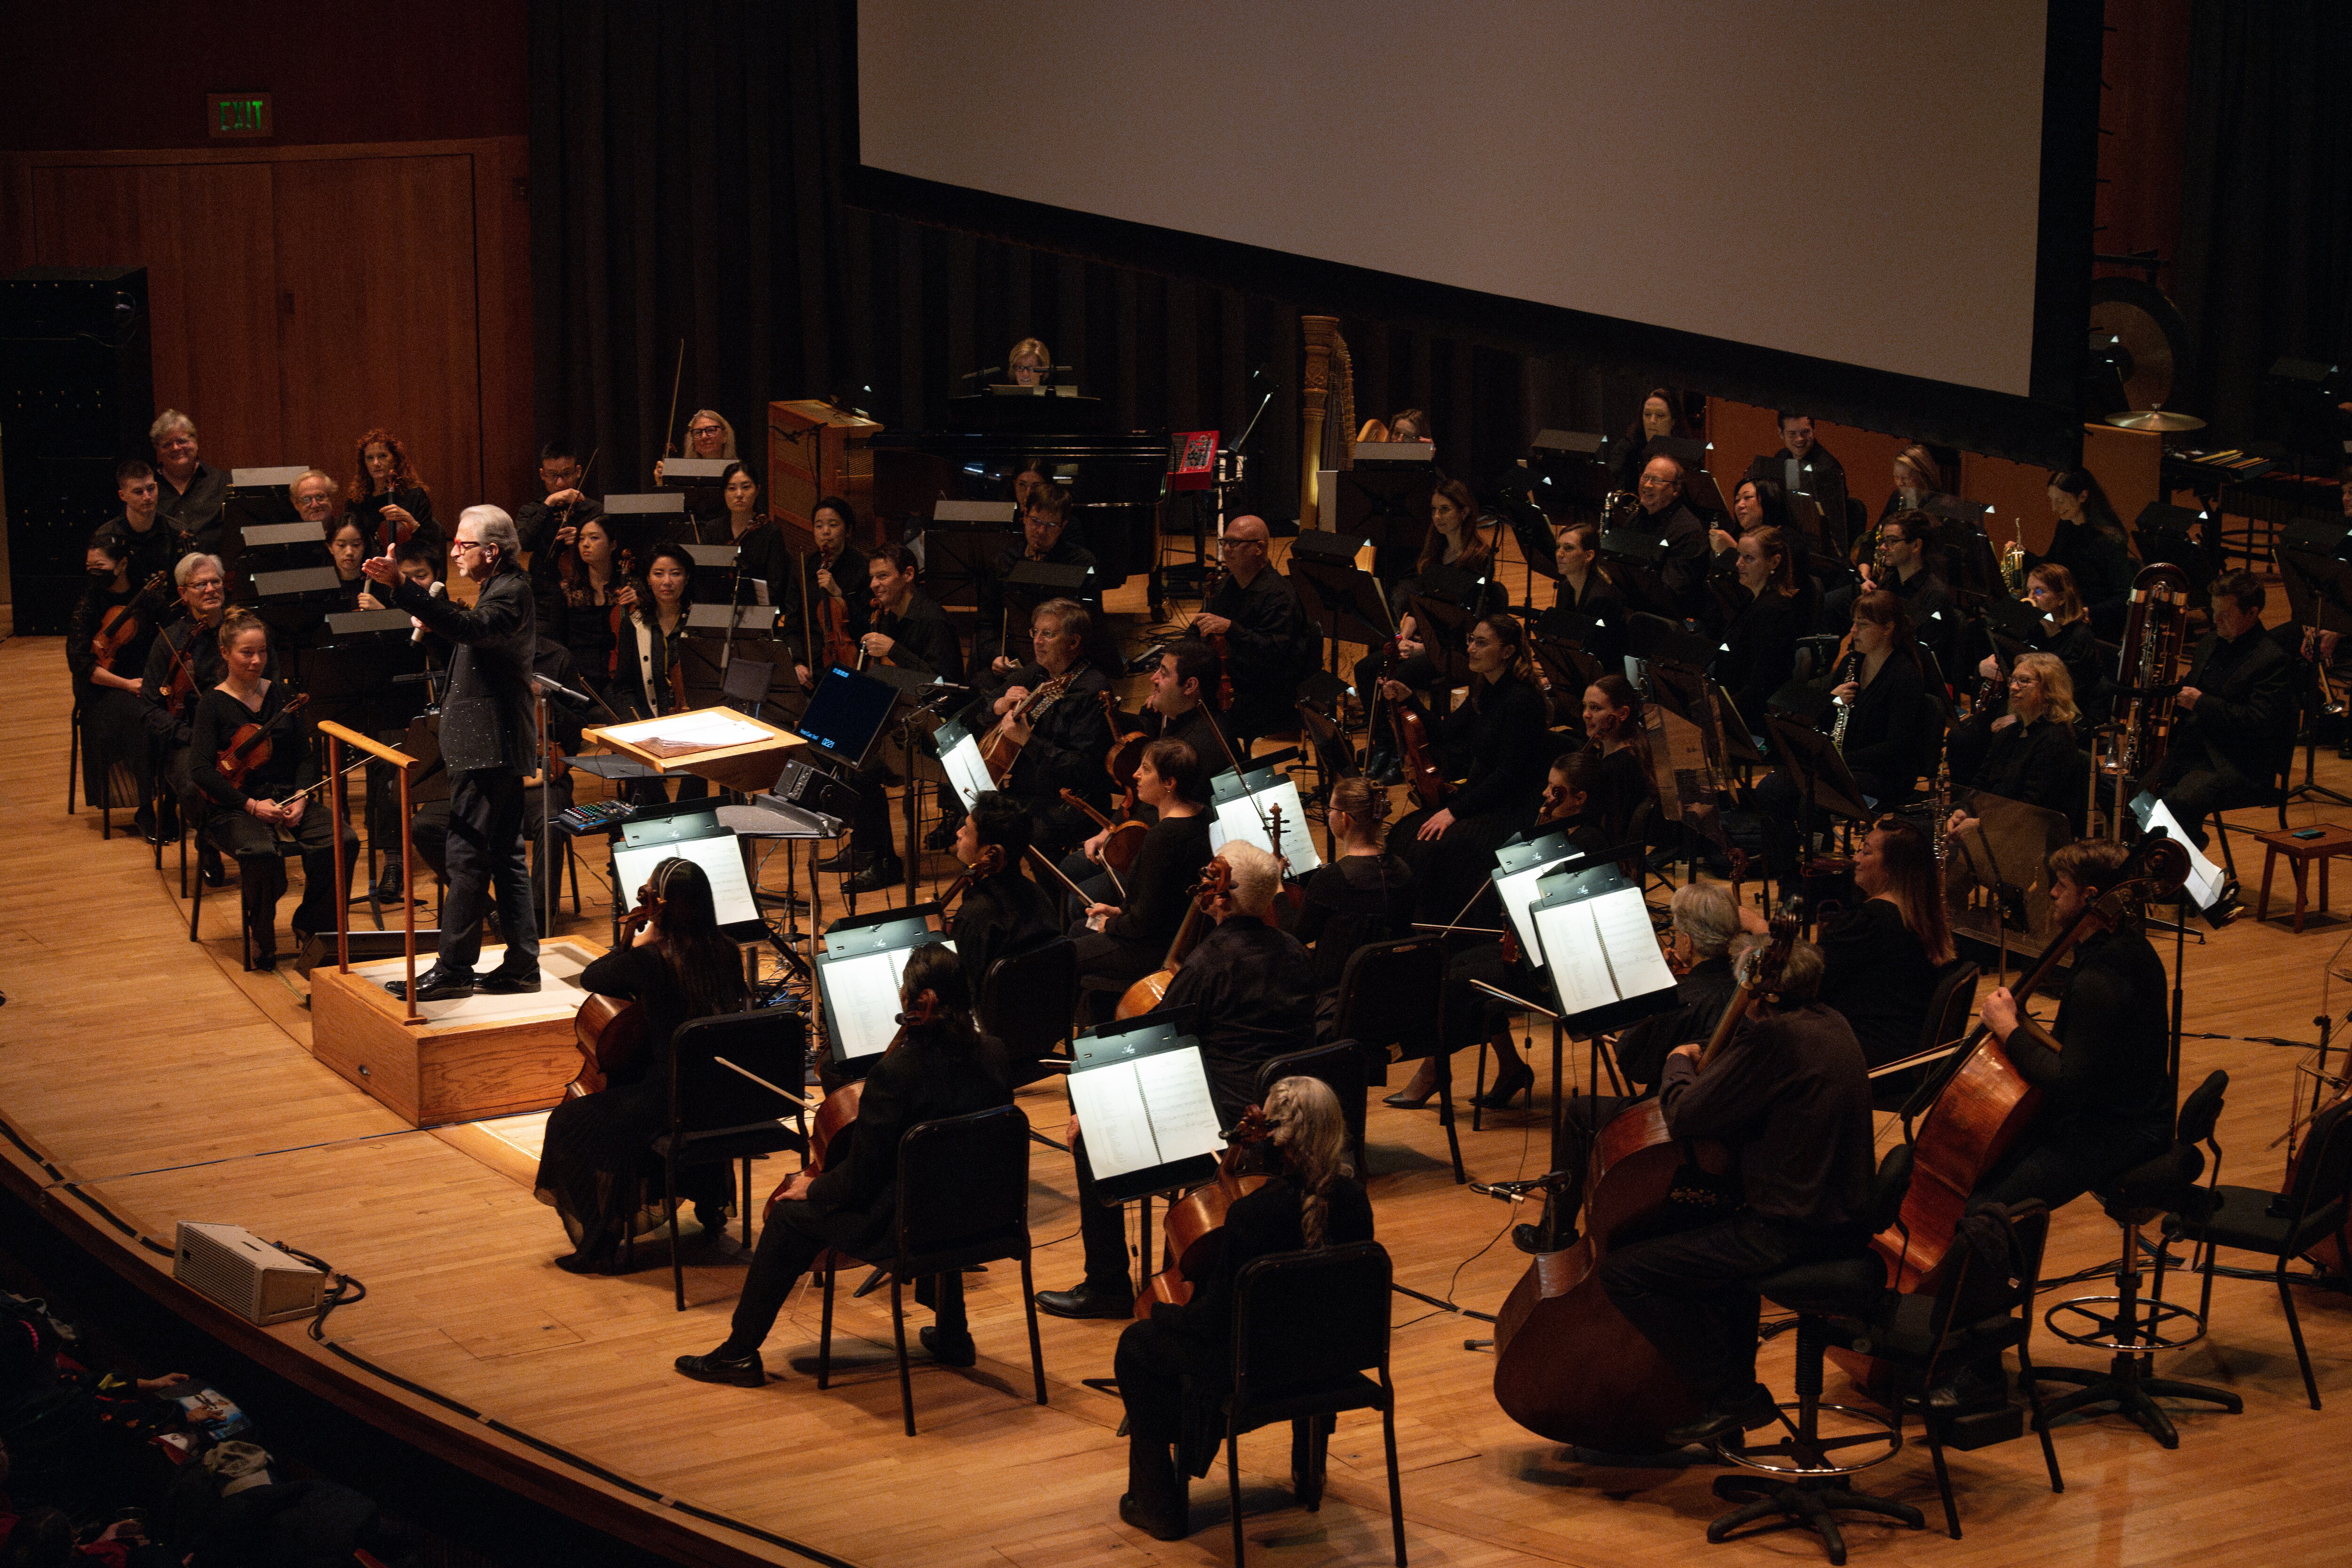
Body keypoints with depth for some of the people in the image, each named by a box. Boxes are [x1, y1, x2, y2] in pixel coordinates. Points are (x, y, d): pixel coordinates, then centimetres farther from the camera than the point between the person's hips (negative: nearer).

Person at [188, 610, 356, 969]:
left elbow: (307, 754, 10)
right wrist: (251, 805, -18)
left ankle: (311, 924, -2)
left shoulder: (282, 694, 12)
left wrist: (301, 797, -10)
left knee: (344, 842, -24)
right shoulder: (213, 704, 1)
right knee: (262, 853, -37)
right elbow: (201, 771, -9)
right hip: (236, 807, -4)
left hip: (288, 798, 4)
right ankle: (263, 938, -10)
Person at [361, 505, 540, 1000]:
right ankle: (522, 964, 15)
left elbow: (467, 628, -35)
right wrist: (434, 630, 4)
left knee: (467, 857, -7)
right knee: (505, 856, 12)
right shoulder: (499, 590, 18)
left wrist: (401, 586, -43)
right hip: (497, 748, 11)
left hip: (488, 749, -11)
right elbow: (467, 649, 23)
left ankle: (453, 969, -4)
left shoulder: (510, 593, -15)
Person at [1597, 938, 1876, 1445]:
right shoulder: (1830, 1026, 10)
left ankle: (1729, 1395, 0)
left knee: (1624, 1272, -8)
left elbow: (1687, 1115, -18)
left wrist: (1680, 1063, 1)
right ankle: (1735, 1380, 44)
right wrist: (1707, 1070, 9)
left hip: (1792, 1230, -10)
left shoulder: (1775, 1036, -20)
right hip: (1843, 1219, 10)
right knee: (1720, 1236, 40)